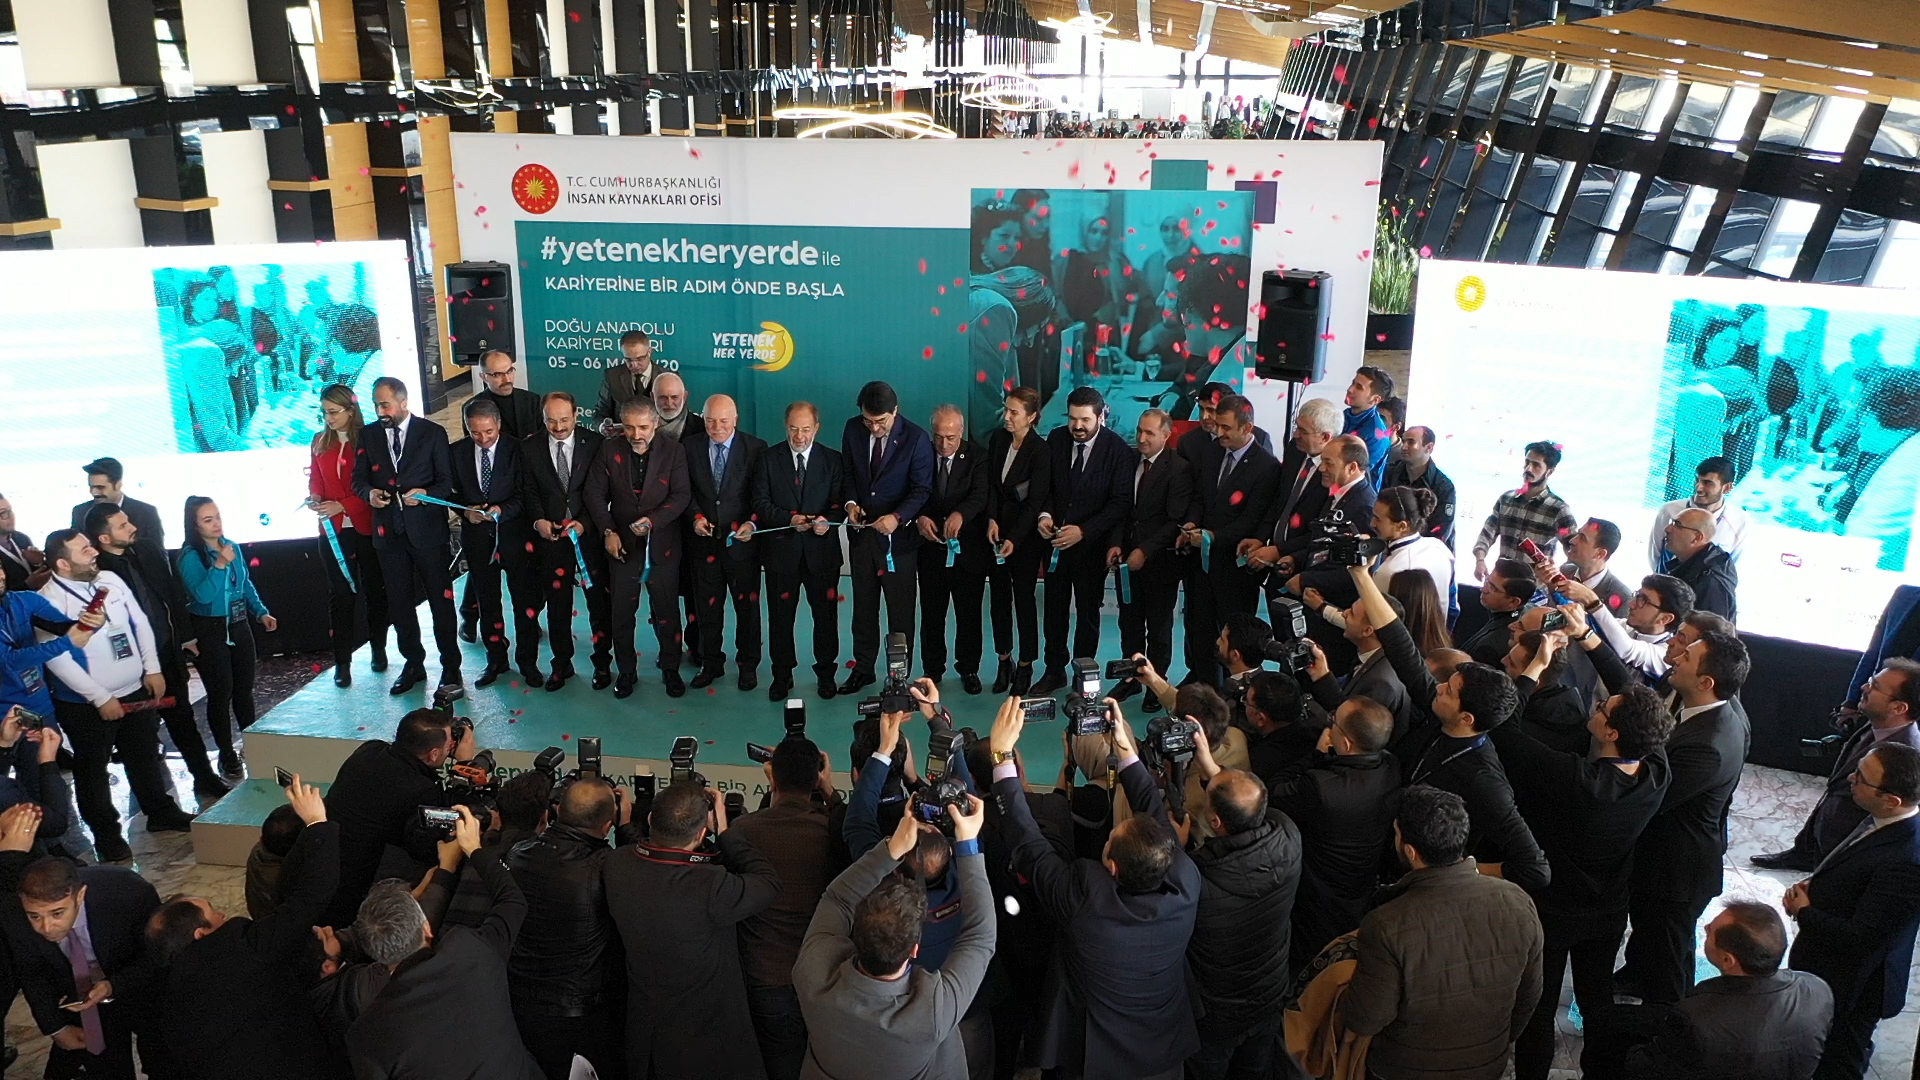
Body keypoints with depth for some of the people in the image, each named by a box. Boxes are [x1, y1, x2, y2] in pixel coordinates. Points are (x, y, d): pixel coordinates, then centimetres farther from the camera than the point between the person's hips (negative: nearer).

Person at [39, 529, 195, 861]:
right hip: (86, 705, -6)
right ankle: (106, 833, 23)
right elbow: (58, 660, -21)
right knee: (92, 769, 10)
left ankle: (162, 812, 34)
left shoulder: (110, 579, 0)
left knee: (146, 755, 18)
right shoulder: (48, 602, -19)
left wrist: (152, 668, 1)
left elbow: (140, 623, 7)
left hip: (134, 691, 6)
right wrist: (100, 699, -18)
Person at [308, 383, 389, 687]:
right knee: (340, 592, 4)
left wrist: (342, 505, -18)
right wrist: (315, 497, -7)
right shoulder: (320, 442, 7)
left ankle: (378, 649, 27)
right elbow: (315, 478, 13)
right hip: (334, 529, 3)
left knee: (373, 588, 10)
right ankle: (342, 661, 9)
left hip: (366, 527, -3)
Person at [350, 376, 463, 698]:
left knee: (440, 599, 0)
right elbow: (359, 478, 10)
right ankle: (413, 664, 26)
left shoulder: (432, 432, -2)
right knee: (399, 602, 12)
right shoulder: (368, 435, 8)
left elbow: (447, 481, -2)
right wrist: (369, 493, -11)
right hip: (388, 530, 4)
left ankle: (451, 670, 8)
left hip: (426, 529, -4)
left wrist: (426, 494, -21)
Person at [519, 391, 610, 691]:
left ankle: (602, 663, 20)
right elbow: (529, 490, 6)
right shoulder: (531, 447, 1)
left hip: (589, 533, -2)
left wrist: (584, 523, -16)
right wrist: (538, 520, -10)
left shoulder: (594, 443, -5)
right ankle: (561, 663, 24)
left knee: (600, 601, 6)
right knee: (557, 604, 10)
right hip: (551, 535, 2)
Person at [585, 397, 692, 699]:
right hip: (622, 544, 1)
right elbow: (595, 493, 0)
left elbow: (681, 495, -10)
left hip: (662, 546, -1)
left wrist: (653, 520, -25)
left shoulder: (673, 452, -6)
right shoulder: (609, 450, -1)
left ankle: (671, 669, 24)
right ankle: (625, 671, 23)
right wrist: (607, 531, -11)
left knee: (667, 612, 8)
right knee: (622, 614, 8)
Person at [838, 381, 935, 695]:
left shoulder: (916, 438, -15)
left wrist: (897, 517, -29)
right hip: (861, 532, 4)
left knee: (900, 610, 7)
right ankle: (862, 668, 30)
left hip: (897, 536, -4)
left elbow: (922, 489, -14)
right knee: (863, 606, 16)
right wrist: (850, 502, -8)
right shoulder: (852, 429, -2)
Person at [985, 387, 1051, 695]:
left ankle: (1025, 666, 14)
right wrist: (992, 519, -9)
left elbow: (1035, 501, -15)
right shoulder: (997, 440, 2)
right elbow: (991, 483, 5)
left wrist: (1015, 539, -19)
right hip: (997, 528, 5)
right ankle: (1004, 661, 20)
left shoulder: (1040, 451, -14)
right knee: (999, 596, 9)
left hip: (1026, 534, -5)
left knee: (1024, 597, 3)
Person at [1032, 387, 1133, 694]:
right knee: (1055, 609, 12)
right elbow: (1046, 484, 6)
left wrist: (1083, 530, -24)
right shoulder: (1056, 439, -2)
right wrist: (1045, 513, -15)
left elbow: (1121, 502, -16)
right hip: (1056, 539, 3)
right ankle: (1054, 670, 27)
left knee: (1088, 612, 11)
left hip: (1091, 544, -3)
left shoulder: (1118, 449, -14)